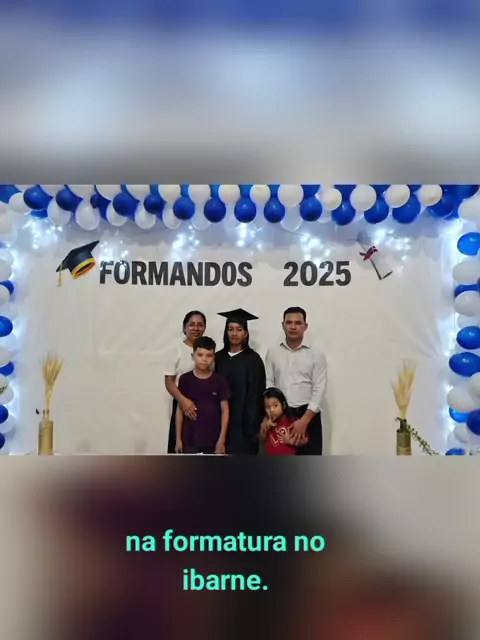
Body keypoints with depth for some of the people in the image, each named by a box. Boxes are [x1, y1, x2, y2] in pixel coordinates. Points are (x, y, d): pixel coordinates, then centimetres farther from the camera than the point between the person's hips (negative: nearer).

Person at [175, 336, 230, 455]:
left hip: (213, 439, 0)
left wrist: (222, 440, -6)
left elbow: (225, 411, -3)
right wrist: (178, 438, 2)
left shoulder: (220, 381, -5)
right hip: (190, 439, 0)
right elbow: (180, 410, 2)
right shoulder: (185, 379, -3)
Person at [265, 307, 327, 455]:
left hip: (308, 415, -1)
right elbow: (268, 384, 4)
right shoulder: (273, 352, 4)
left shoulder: (316, 355, -2)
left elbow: (319, 391, -7)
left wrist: (304, 420, -16)